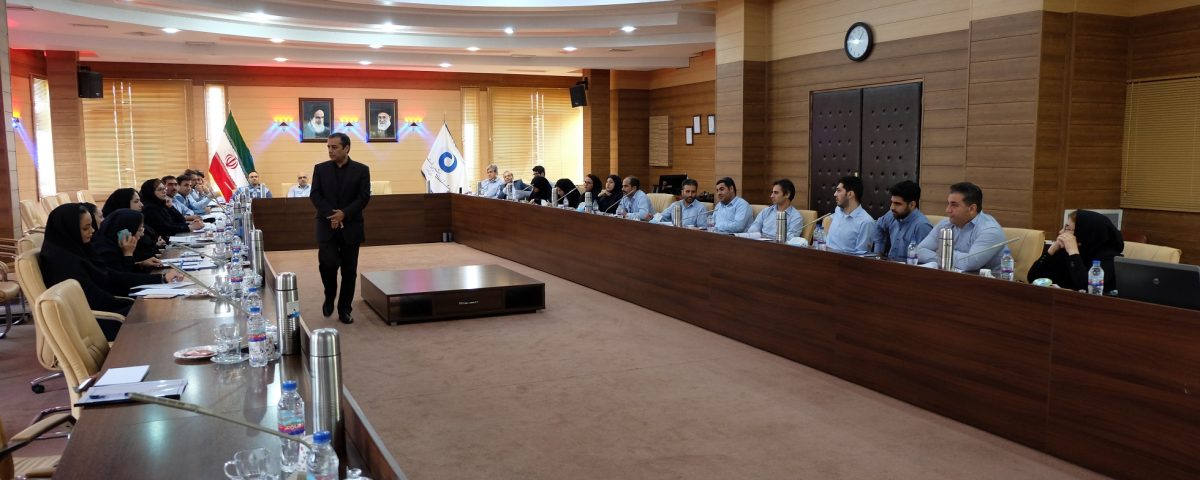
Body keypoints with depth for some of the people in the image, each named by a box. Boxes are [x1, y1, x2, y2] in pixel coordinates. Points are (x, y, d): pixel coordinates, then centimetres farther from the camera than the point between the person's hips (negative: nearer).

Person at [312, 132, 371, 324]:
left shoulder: (361, 170, 1)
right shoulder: (320, 169, 5)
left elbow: (364, 197, -5)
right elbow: (315, 195, -2)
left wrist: (344, 214, -17)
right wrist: (331, 215, -17)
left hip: (350, 227, 0)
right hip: (327, 226, 0)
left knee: (349, 270, 4)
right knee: (328, 262, -16)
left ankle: (344, 309, 15)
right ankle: (330, 296, 12)